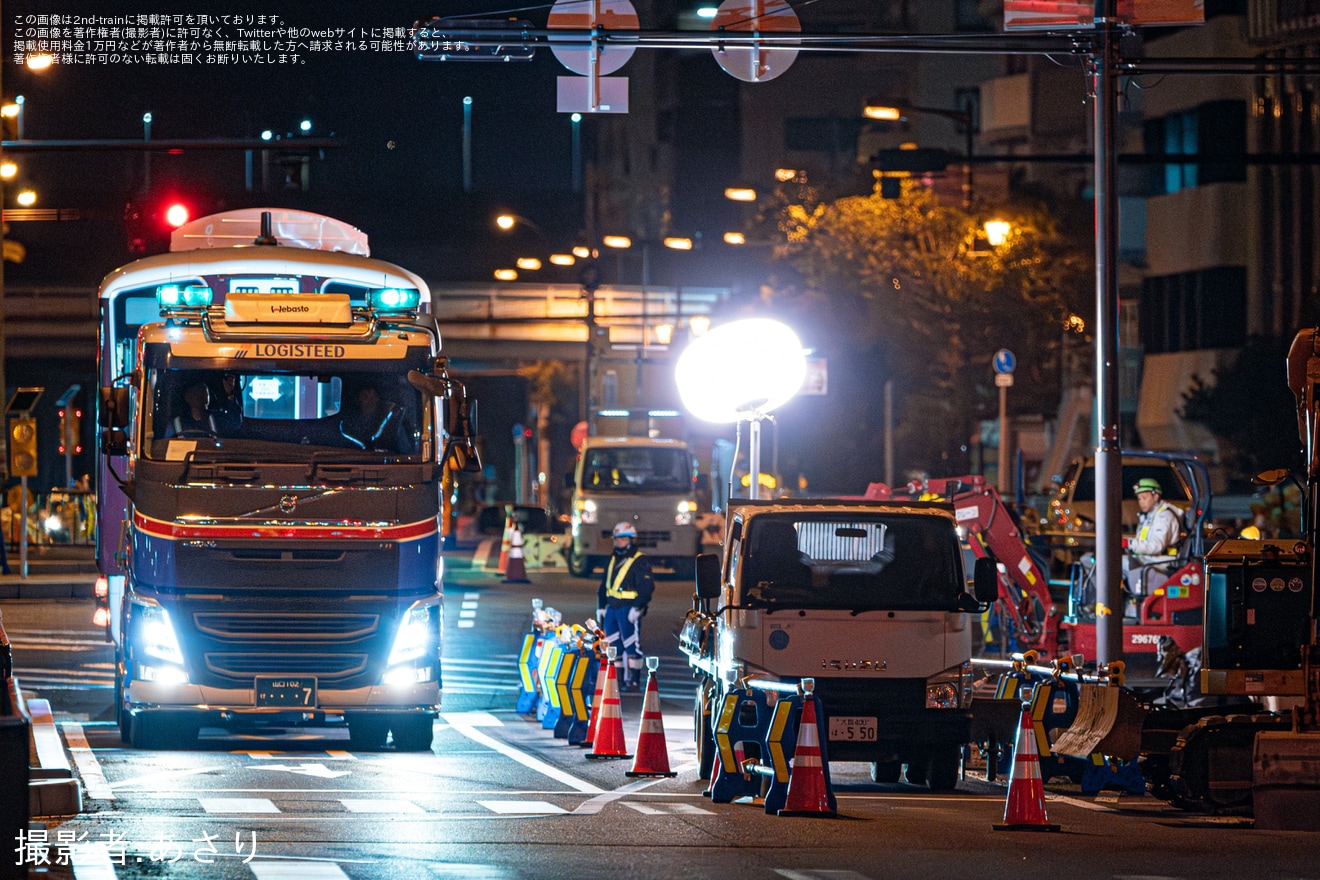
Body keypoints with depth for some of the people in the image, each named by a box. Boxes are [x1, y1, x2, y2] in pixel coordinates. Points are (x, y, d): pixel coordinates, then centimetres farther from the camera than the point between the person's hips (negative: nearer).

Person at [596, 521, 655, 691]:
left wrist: (638, 607, -18)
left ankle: (634, 679, -4)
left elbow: (647, 587, -12)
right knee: (613, 645, 8)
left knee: (631, 645, -7)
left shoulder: (640, 562, -6)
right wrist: (601, 606, 19)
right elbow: (604, 585, 25)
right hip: (612, 607, 8)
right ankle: (618, 678, 15)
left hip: (628, 609, -8)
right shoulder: (613, 560, 19)